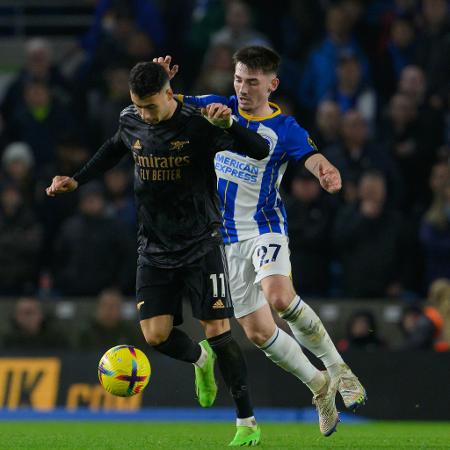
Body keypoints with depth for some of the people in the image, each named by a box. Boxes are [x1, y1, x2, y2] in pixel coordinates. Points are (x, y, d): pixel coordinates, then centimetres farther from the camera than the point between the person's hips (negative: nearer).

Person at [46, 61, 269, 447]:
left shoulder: (198, 126, -15)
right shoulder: (130, 122, 0)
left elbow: (260, 151, -20)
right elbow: (115, 148, 25)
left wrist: (229, 124, -37)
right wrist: (76, 181, 19)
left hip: (201, 245, -4)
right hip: (155, 249, 4)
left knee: (217, 330, -11)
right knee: (156, 335, -7)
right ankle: (200, 359, 28)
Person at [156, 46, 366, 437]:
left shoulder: (285, 129, -6)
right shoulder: (219, 109, 3)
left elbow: (313, 158, -23)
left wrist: (329, 175, -47)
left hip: (264, 227, -4)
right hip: (226, 239, 4)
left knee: (279, 297, -32)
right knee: (258, 332, 2)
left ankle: (337, 368, -13)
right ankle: (319, 386, 23)